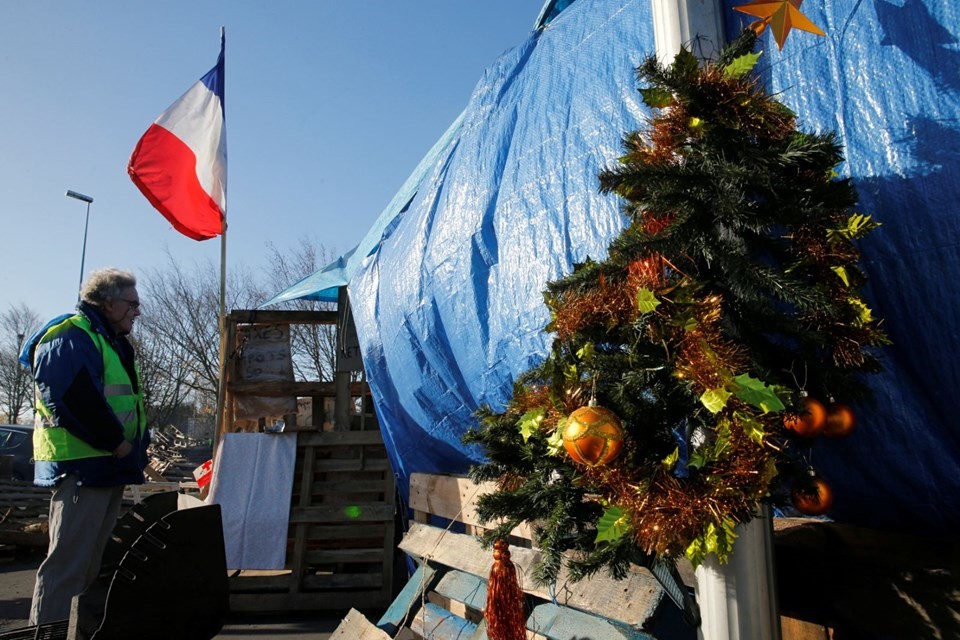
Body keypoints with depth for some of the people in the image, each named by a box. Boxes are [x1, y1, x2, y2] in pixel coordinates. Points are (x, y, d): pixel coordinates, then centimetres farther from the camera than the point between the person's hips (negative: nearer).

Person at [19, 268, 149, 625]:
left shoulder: (112, 342, 20)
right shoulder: (72, 338, -12)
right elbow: (69, 398, -25)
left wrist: (135, 444, 10)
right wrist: (116, 441, -19)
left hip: (106, 467, 10)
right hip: (82, 466, -10)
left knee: (91, 561, 16)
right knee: (69, 561, -6)